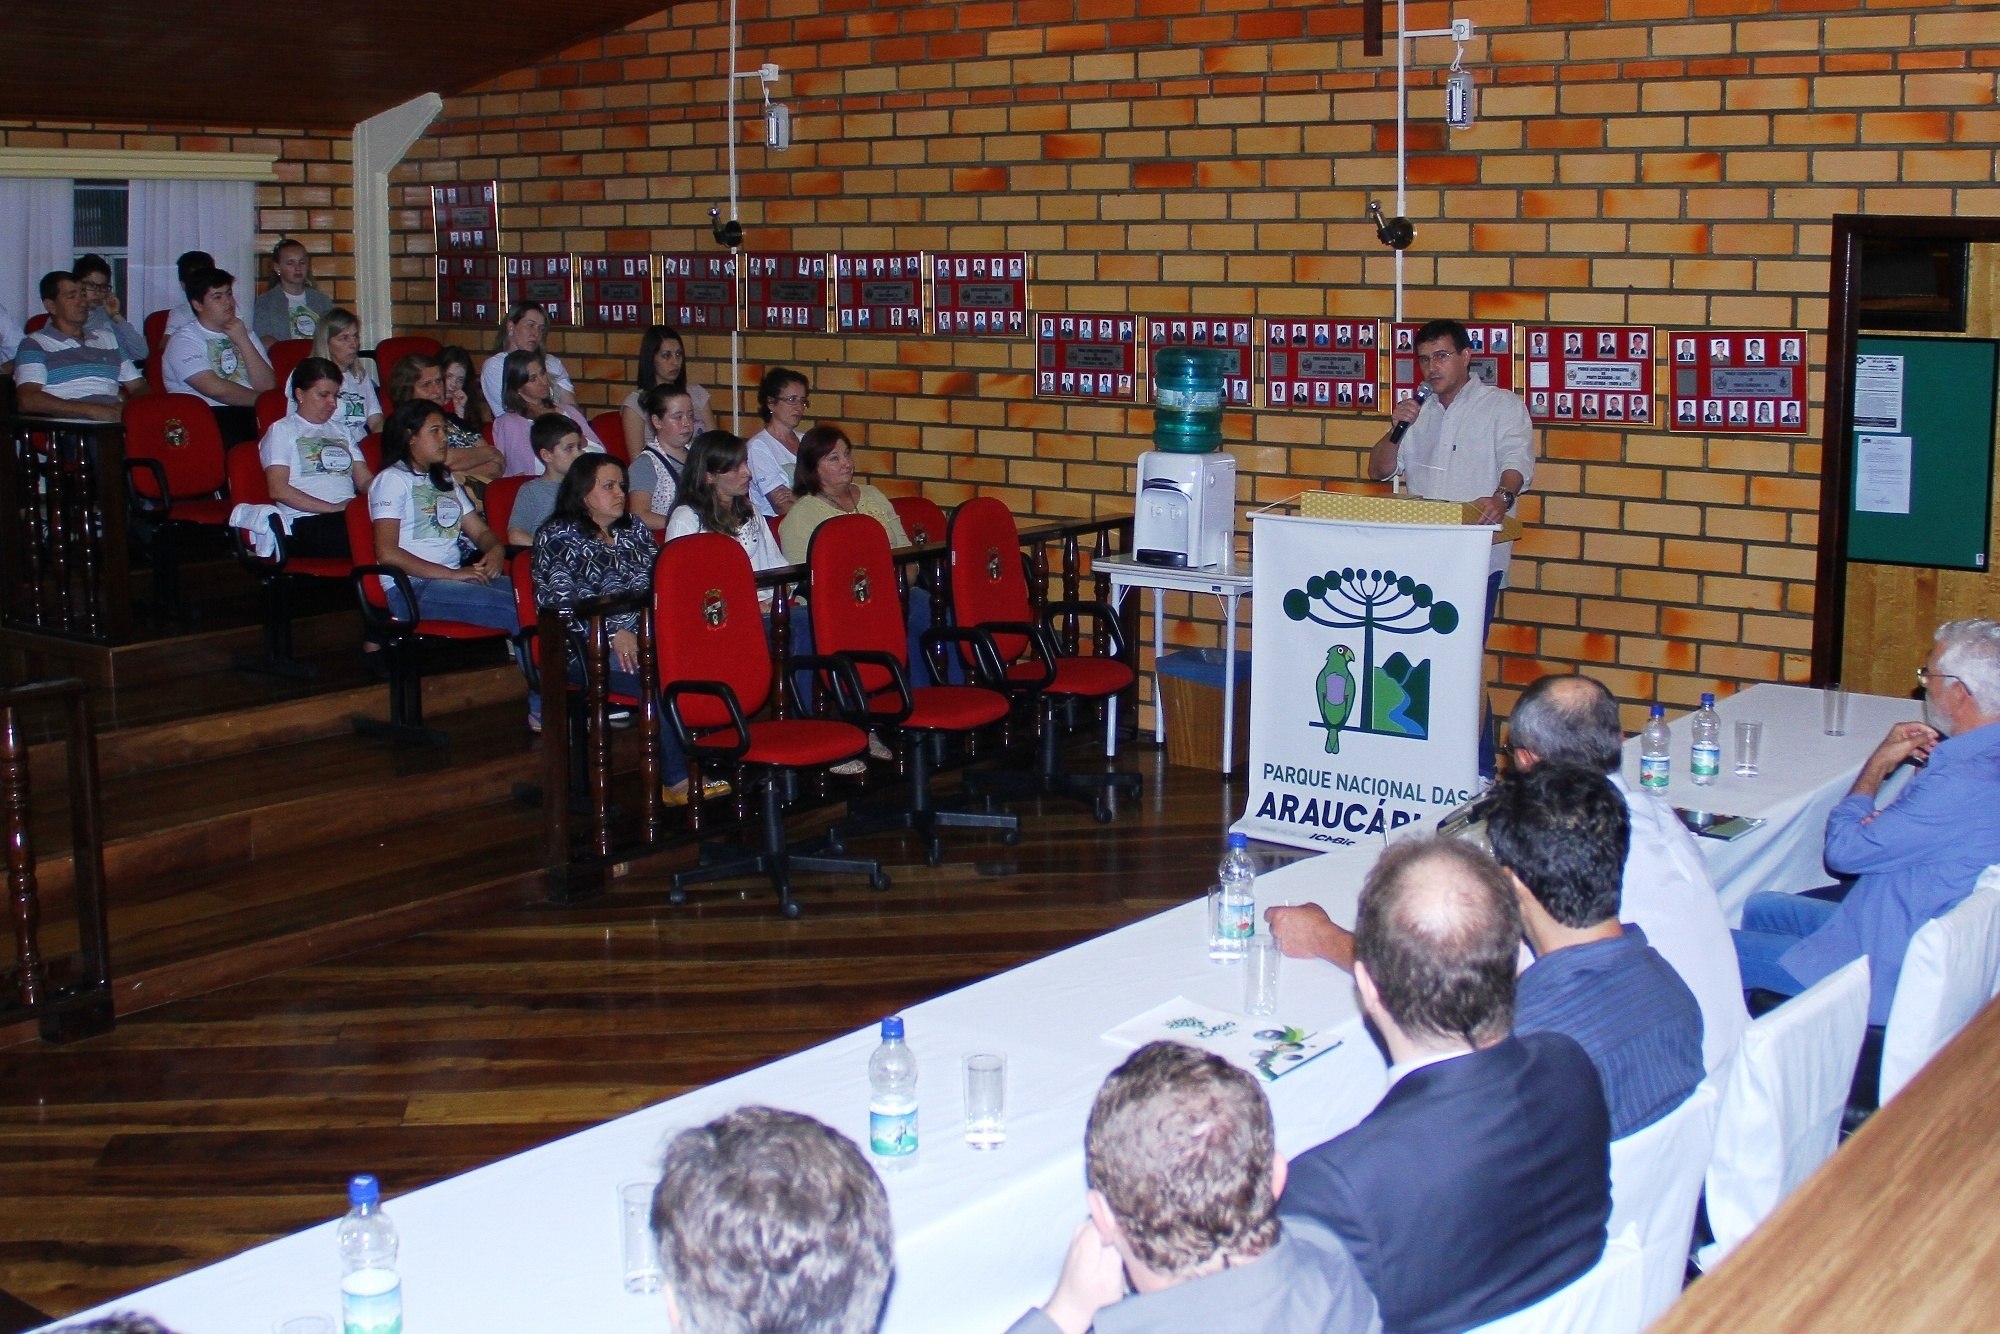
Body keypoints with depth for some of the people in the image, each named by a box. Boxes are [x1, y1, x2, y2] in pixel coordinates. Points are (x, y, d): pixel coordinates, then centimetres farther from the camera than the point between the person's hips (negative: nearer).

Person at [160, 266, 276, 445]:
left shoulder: (244, 333, 22)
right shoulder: (184, 341, 3)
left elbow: (268, 386, 7)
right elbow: (215, 389, -11)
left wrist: (243, 342, -1)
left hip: (247, 416, 5)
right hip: (209, 417, -5)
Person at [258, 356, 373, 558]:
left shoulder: (341, 431, 31)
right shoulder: (282, 430, 12)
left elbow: (365, 481, 22)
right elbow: (278, 490, -2)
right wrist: (335, 508, -10)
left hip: (350, 518, 6)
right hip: (306, 524, -5)